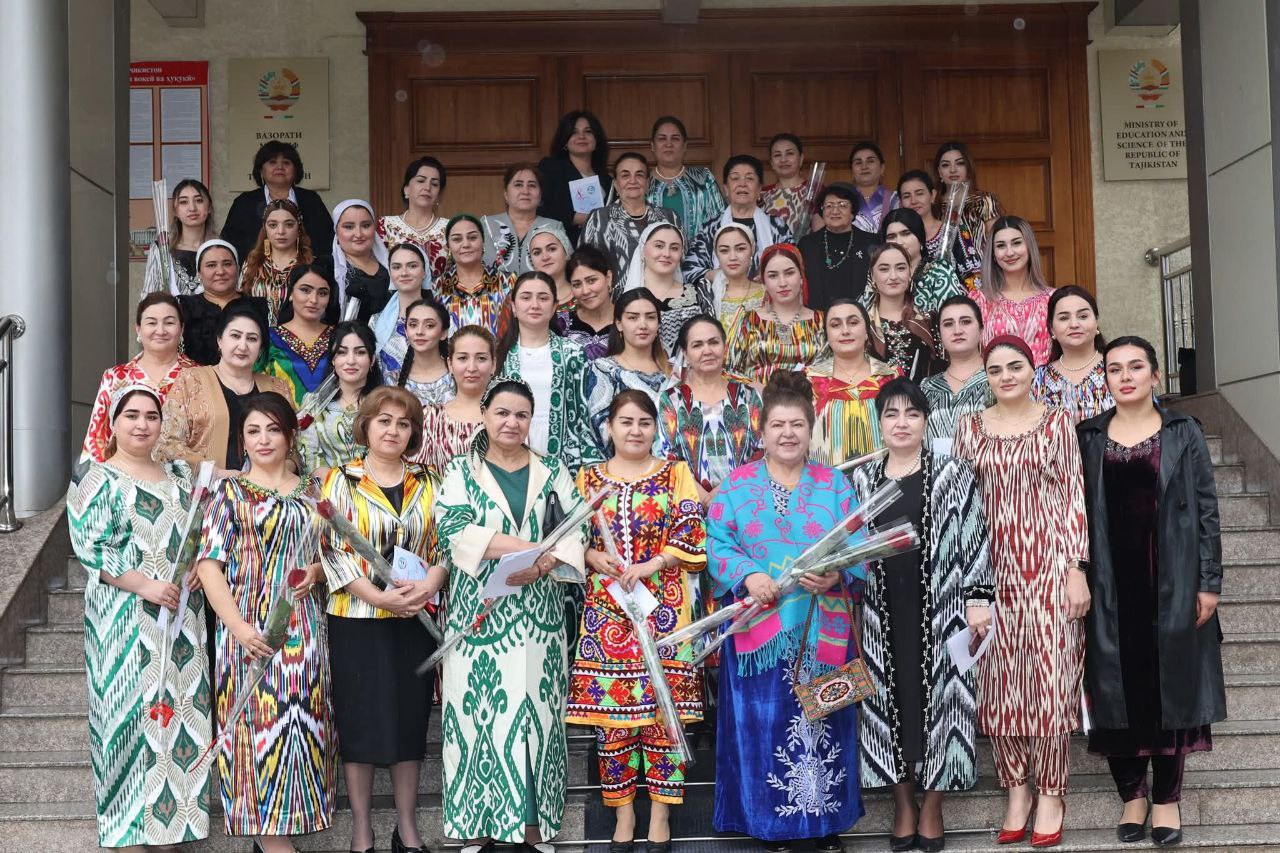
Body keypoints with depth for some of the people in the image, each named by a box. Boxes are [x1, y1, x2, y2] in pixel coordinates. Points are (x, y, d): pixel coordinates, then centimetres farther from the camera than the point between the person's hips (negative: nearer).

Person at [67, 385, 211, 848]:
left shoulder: (179, 474, 15)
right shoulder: (96, 479, -3)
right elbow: (89, 546, -11)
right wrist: (144, 585, -19)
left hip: (183, 615, 6)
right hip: (126, 618, -6)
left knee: (182, 710, 5)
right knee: (133, 710, -4)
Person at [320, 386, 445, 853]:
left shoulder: (427, 482, 9)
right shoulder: (340, 480, 0)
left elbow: (445, 543, 5)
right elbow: (332, 549, -8)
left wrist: (426, 586, -14)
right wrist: (379, 596, -18)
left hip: (416, 619, 3)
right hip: (357, 620, -3)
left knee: (410, 719, 8)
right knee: (360, 722, 2)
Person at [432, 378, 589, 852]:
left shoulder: (551, 472, 10)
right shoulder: (461, 470, 3)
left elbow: (578, 528, 2)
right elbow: (451, 527, -13)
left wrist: (544, 563, -18)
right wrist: (526, 547, -19)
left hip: (538, 615, 2)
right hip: (479, 614, -2)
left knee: (535, 713, 3)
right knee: (479, 714, 0)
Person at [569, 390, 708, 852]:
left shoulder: (675, 474, 6)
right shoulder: (589, 479, 11)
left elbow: (690, 537, -2)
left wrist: (649, 566, -13)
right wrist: (595, 558, -11)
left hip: (663, 608, -1)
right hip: (605, 608, 2)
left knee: (663, 708, -2)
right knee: (610, 711, 1)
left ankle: (660, 811, 8)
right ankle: (623, 811, 12)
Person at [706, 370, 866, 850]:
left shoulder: (835, 484, 7)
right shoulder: (737, 484, 5)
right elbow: (718, 546, -1)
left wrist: (838, 576, -20)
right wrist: (747, 576, -19)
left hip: (823, 631, 1)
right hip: (759, 628, 0)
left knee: (822, 722, 5)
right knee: (764, 723, 1)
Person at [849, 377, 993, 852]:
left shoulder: (953, 476, 1)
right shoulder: (860, 480, 9)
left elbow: (974, 542, -1)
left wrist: (978, 600, -7)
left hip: (939, 611, -2)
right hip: (882, 616, 2)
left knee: (937, 699, 1)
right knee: (890, 704, 5)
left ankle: (931, 808, 13)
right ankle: (904, 808, 17)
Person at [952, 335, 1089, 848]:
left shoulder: (1057, 424, 4)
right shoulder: (970, 428, 8)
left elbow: (1074, 498, 1)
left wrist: (1077, 569, -6)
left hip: (1051, 564, -2)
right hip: (995, 569, 2)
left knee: (1051, 677, -1)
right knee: (1001, 681, 3)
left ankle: (1051, 793, 9)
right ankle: (1016, 789, 13)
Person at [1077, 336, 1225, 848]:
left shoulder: (1183, 433, 4)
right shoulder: (1087, 437, 7)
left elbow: (1207, 509, 1)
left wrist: (1209, 581, -5)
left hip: (1171, 580, -1)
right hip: (1110, 583, 1)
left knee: (1170, 682, 2)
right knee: (1118, 686, 2)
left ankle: (1166, 798, 11)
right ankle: (1131, 793, 14)